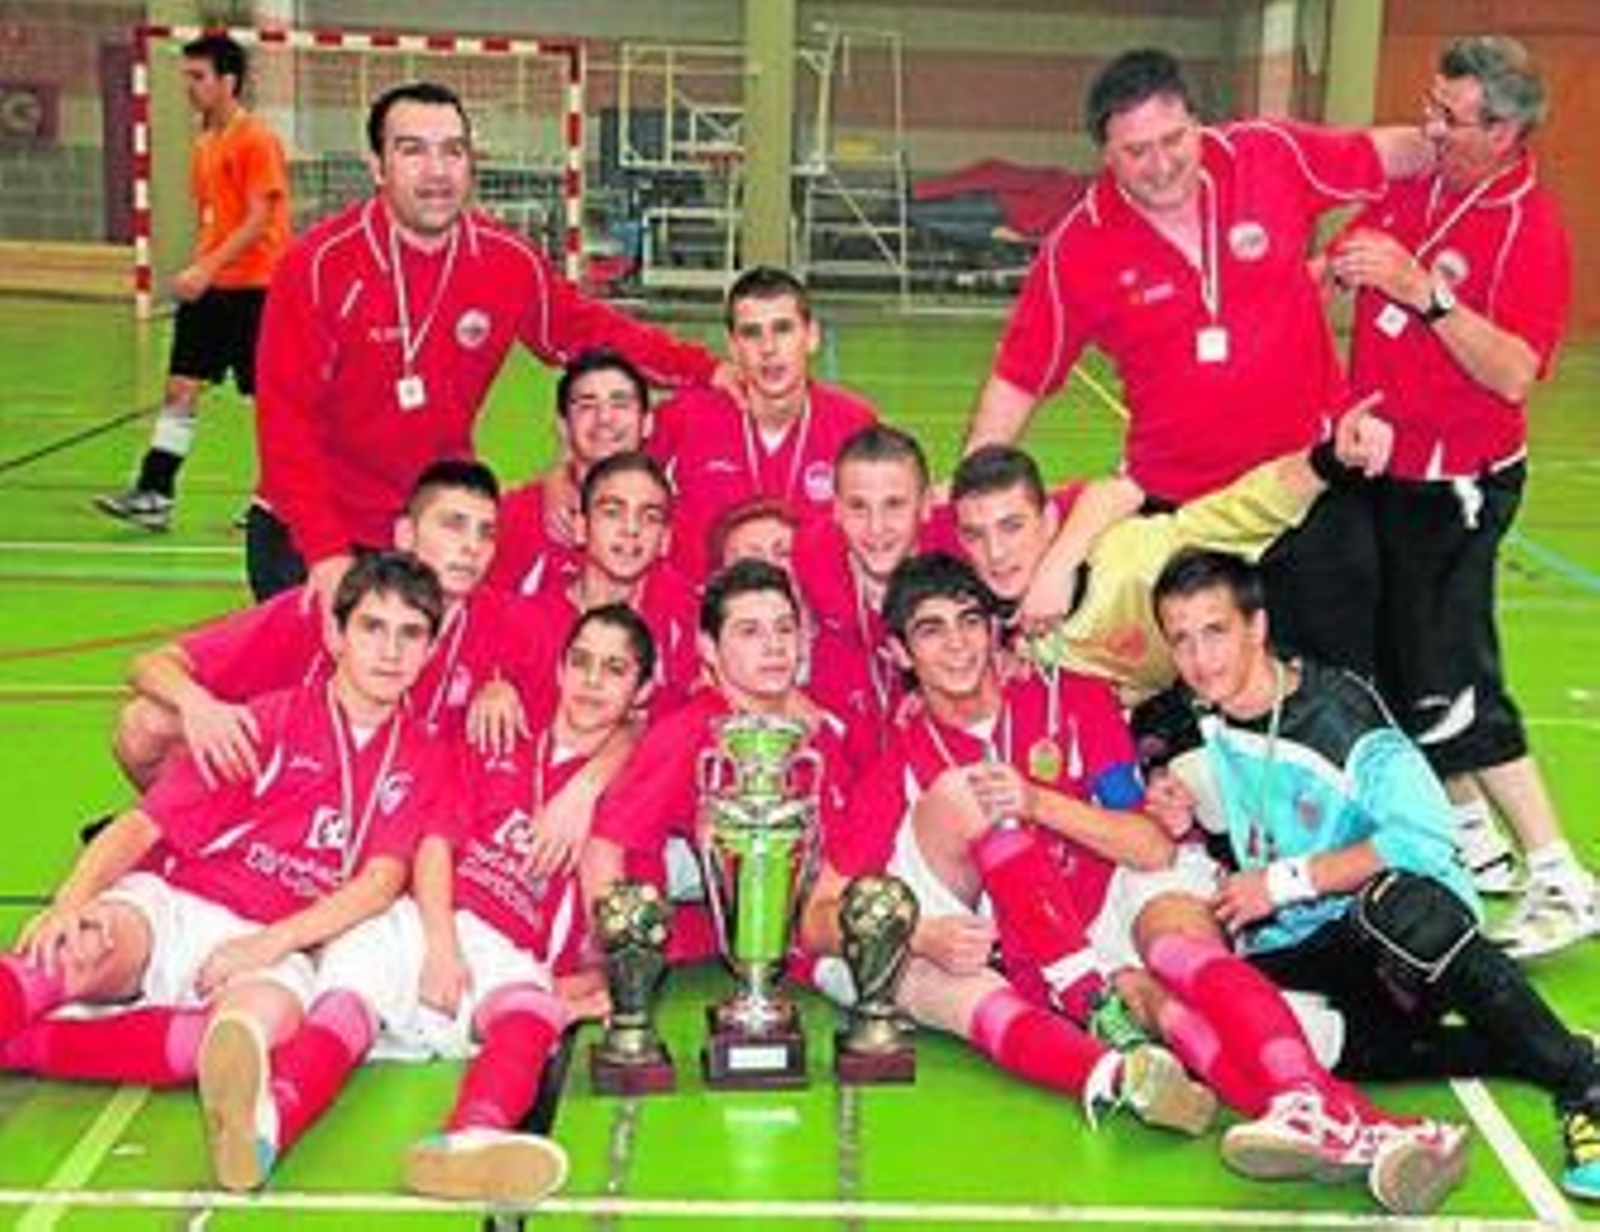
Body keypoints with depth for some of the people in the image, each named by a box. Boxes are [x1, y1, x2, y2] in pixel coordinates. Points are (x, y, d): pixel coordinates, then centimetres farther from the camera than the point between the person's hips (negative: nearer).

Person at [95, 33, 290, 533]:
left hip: (252, 288, -8)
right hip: (209, 287, 8)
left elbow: (258, 221, -18)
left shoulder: (256, 140, -11)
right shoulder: (203, 144, 13)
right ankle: (153, 494, 1)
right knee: (180, 388, 1)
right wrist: (196, 272, 13)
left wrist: (208, 268, -23)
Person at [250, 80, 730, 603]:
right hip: (310, 538, -3)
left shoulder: (510, 263, -6)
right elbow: (287, 419, -15)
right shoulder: (319, 264, -15)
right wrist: (324, 552, -20)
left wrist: (705, 371, -3)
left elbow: (591, 332, 8)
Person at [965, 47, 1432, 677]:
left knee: (1355, 671, 12)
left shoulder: (1271, 155, -8)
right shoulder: (1078, 249, -10)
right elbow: (1018, 377, -2)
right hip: (1175, 505, -1)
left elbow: (1385, 152, 9)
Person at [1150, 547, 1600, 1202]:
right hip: (1298, 951, 6)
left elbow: (1422, 837, -22)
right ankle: (1515, 1054, -21)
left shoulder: (1337, 709, -14)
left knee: (1392, 903, -42)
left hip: (1414, 923, -6)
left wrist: (1288, 880, -18)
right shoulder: (1200, 717, 5)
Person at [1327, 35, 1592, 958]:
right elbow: (1337, 267, 17)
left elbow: (1513, 373, -28)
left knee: (1447, 686, -9)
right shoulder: (1416, 185, 4)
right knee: (1397, 667, 15)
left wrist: (1423, 290, -34)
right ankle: (1473, 840, 31)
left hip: (1454, 486, -8)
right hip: (1383, 464, 8)